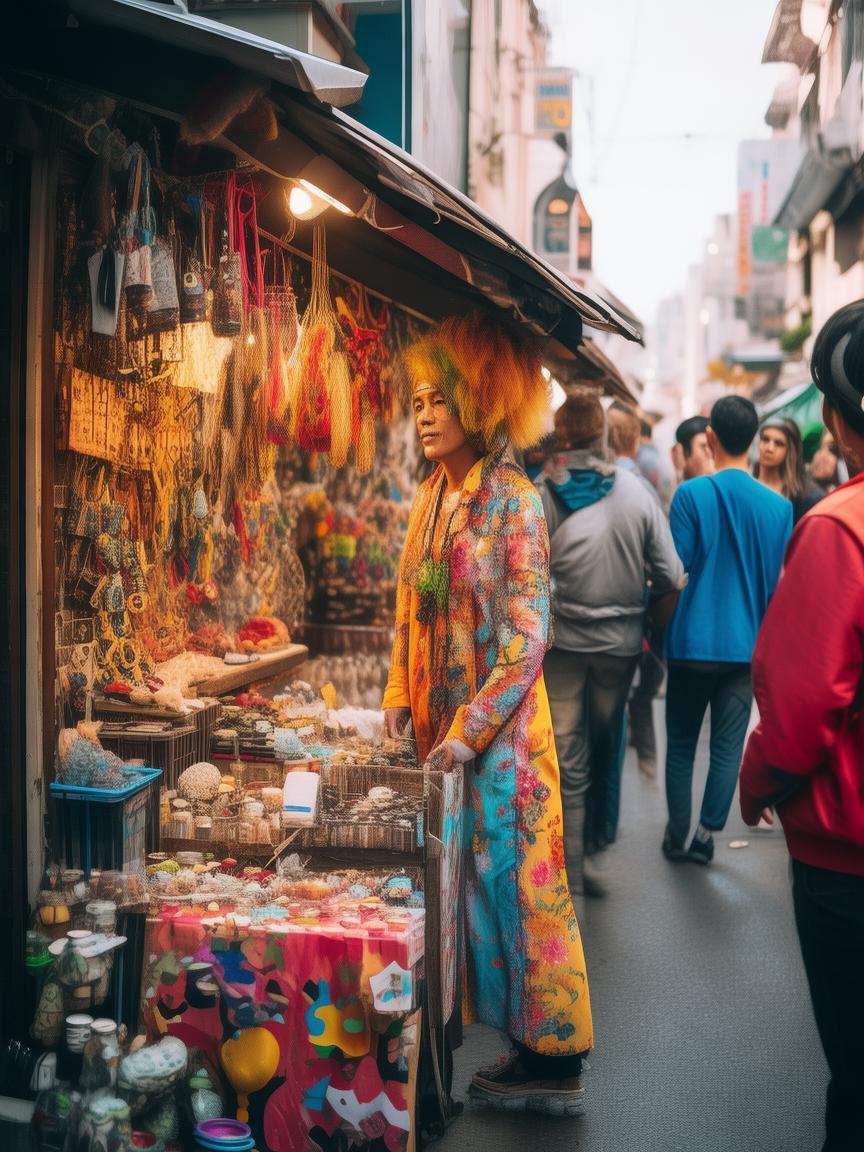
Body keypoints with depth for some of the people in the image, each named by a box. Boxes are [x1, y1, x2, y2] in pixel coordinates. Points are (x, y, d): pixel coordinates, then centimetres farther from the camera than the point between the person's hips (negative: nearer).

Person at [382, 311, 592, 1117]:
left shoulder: (513, 500, -12)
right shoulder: (430, 497, 9)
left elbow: (527, 635, -16)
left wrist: (471, 728, -17)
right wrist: (400, 697, 4)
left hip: (498, 725, -7)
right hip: (437, 726, 7)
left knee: (511, 876, -1)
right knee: (454, 876, 11)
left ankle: (553, 1061, 13)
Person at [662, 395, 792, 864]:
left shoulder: (691, 494, -11)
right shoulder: (779, 506, -2)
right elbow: (779, 582, 5)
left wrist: (661, 631, 7)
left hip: (694, 642, -2)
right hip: (747, 645, 2)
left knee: (681, 744, 13)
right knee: (728, 748, 9)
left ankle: (677, 834, 21)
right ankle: (706, 836, 15)